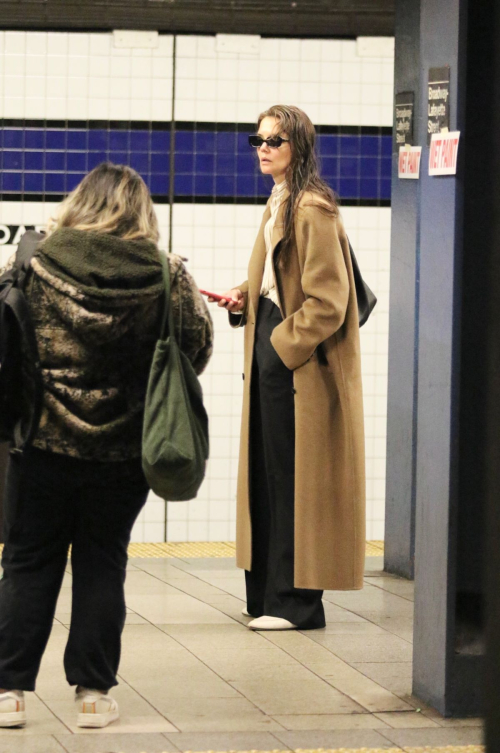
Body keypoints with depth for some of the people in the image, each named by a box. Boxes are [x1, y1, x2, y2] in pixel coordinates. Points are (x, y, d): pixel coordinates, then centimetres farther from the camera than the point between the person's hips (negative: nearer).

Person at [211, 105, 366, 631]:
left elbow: (327, 300, -18)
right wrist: (245, 297, 8)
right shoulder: (279, 204, 15)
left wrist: (283, 345, -15)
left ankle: (296, 601, -1)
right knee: (266, 471, 11)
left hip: (301, 363, -10)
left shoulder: (313, 209, -15)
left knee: (293, 478, -6)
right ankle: (269, 591, 18)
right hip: (271, 353, 10)